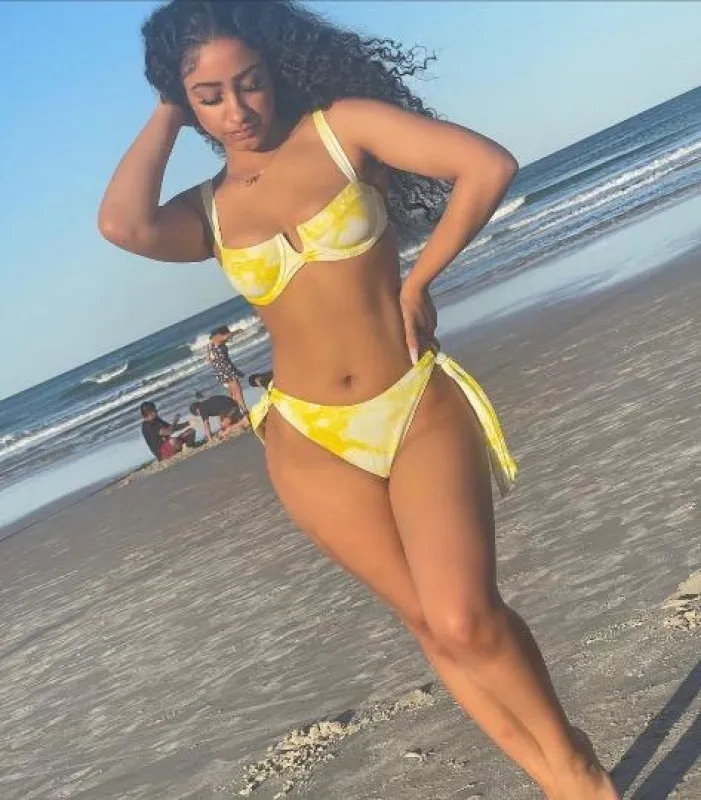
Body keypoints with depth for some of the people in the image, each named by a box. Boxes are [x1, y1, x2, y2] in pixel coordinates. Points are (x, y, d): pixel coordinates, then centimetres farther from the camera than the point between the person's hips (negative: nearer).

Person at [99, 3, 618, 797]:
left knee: (465, 620, -16)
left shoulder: (340, 128, -2)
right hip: (312, 446, 3)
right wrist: (166, 118, -2)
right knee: (429, 621, 6)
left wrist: (417, 282, -6)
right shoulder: (207, 210, 5)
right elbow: (124, 225, -18)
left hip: (419, 411, -3)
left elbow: (489, 166, -11)